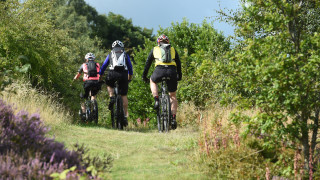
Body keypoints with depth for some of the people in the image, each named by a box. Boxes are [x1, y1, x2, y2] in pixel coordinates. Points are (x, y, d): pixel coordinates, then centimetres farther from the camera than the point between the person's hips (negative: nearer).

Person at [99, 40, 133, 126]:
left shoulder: (110, 54, 22)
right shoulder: (125, 55, 23)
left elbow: (104, 66, 24)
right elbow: (130, 66, 26)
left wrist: (100, 76, 32)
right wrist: (130, 76, 39)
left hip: (113, 73, -1)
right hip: (123, 74, 1)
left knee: (109, 84, 33)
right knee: (124, 95, 7)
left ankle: (112, 98, 5)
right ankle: (126, 116, 4)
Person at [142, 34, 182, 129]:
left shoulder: (155, 49, 23)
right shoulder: (173, 49, 25)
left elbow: (148, 63, 27)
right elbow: (178, 63, 28)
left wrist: (144, 76, 35)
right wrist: (179, 76, 40)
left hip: (159, 71, -1)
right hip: (172, 72, 1)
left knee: (152, 81, 34)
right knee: (173, 96, 17)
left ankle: (156, 100, 13)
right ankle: (173, 118, 8)